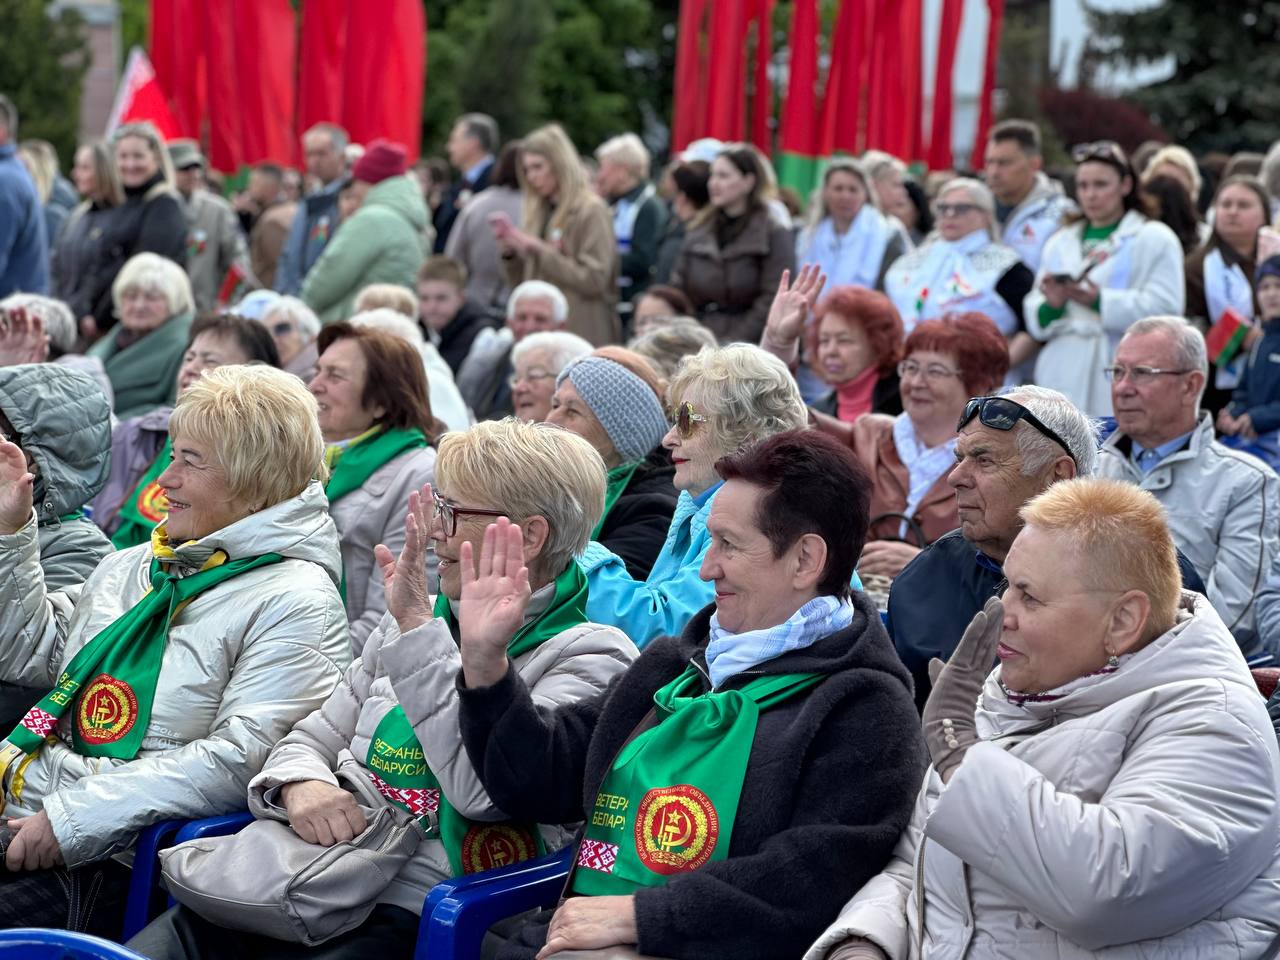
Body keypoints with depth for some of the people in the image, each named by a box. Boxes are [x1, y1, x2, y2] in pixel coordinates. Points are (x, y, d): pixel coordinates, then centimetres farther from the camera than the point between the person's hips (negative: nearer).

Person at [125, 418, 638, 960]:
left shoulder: (592, 655, -2)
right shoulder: (411, 624, 18)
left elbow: (482, 788, -17)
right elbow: (311, 740, 20)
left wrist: (418, 630, -14)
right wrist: (300, 786, -5)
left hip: (408, 914, -6)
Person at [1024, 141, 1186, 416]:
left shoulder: (1155, 239, 7)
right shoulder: (1060, 242, 23)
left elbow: (1165, 308, -8)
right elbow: (1035, 322, 16)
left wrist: (1100, 301, -15)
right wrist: (1051, 305, -7)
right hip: (1063, 380, 4)